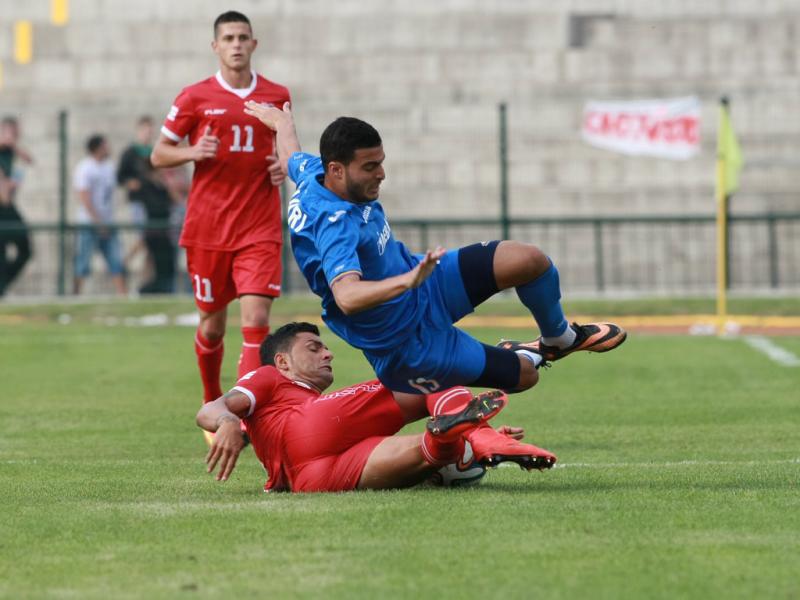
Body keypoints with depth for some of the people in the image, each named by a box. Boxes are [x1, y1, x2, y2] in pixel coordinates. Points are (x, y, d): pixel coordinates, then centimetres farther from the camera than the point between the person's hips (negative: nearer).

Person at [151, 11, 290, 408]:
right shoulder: (195, 98, 0)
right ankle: (212, 402, 35)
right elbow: (158, 155, 5)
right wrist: (193, 152, -15)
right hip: (208, 230, 0)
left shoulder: (277, 96, 5)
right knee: (212, 326, 10)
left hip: (260, 230, 0)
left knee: (256, 320, -15)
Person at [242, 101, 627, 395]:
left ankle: (559, 338, 24)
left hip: (419, 282, 9)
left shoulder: (313, 172, -8)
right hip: (406, 335, -9)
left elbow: (290, 158, 19)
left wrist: (282, 123, 42)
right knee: (522, 375, -4)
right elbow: (346, 296, -54)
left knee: (531, 262, -6)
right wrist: (407, 282, -69)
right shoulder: (333, 225, -37)